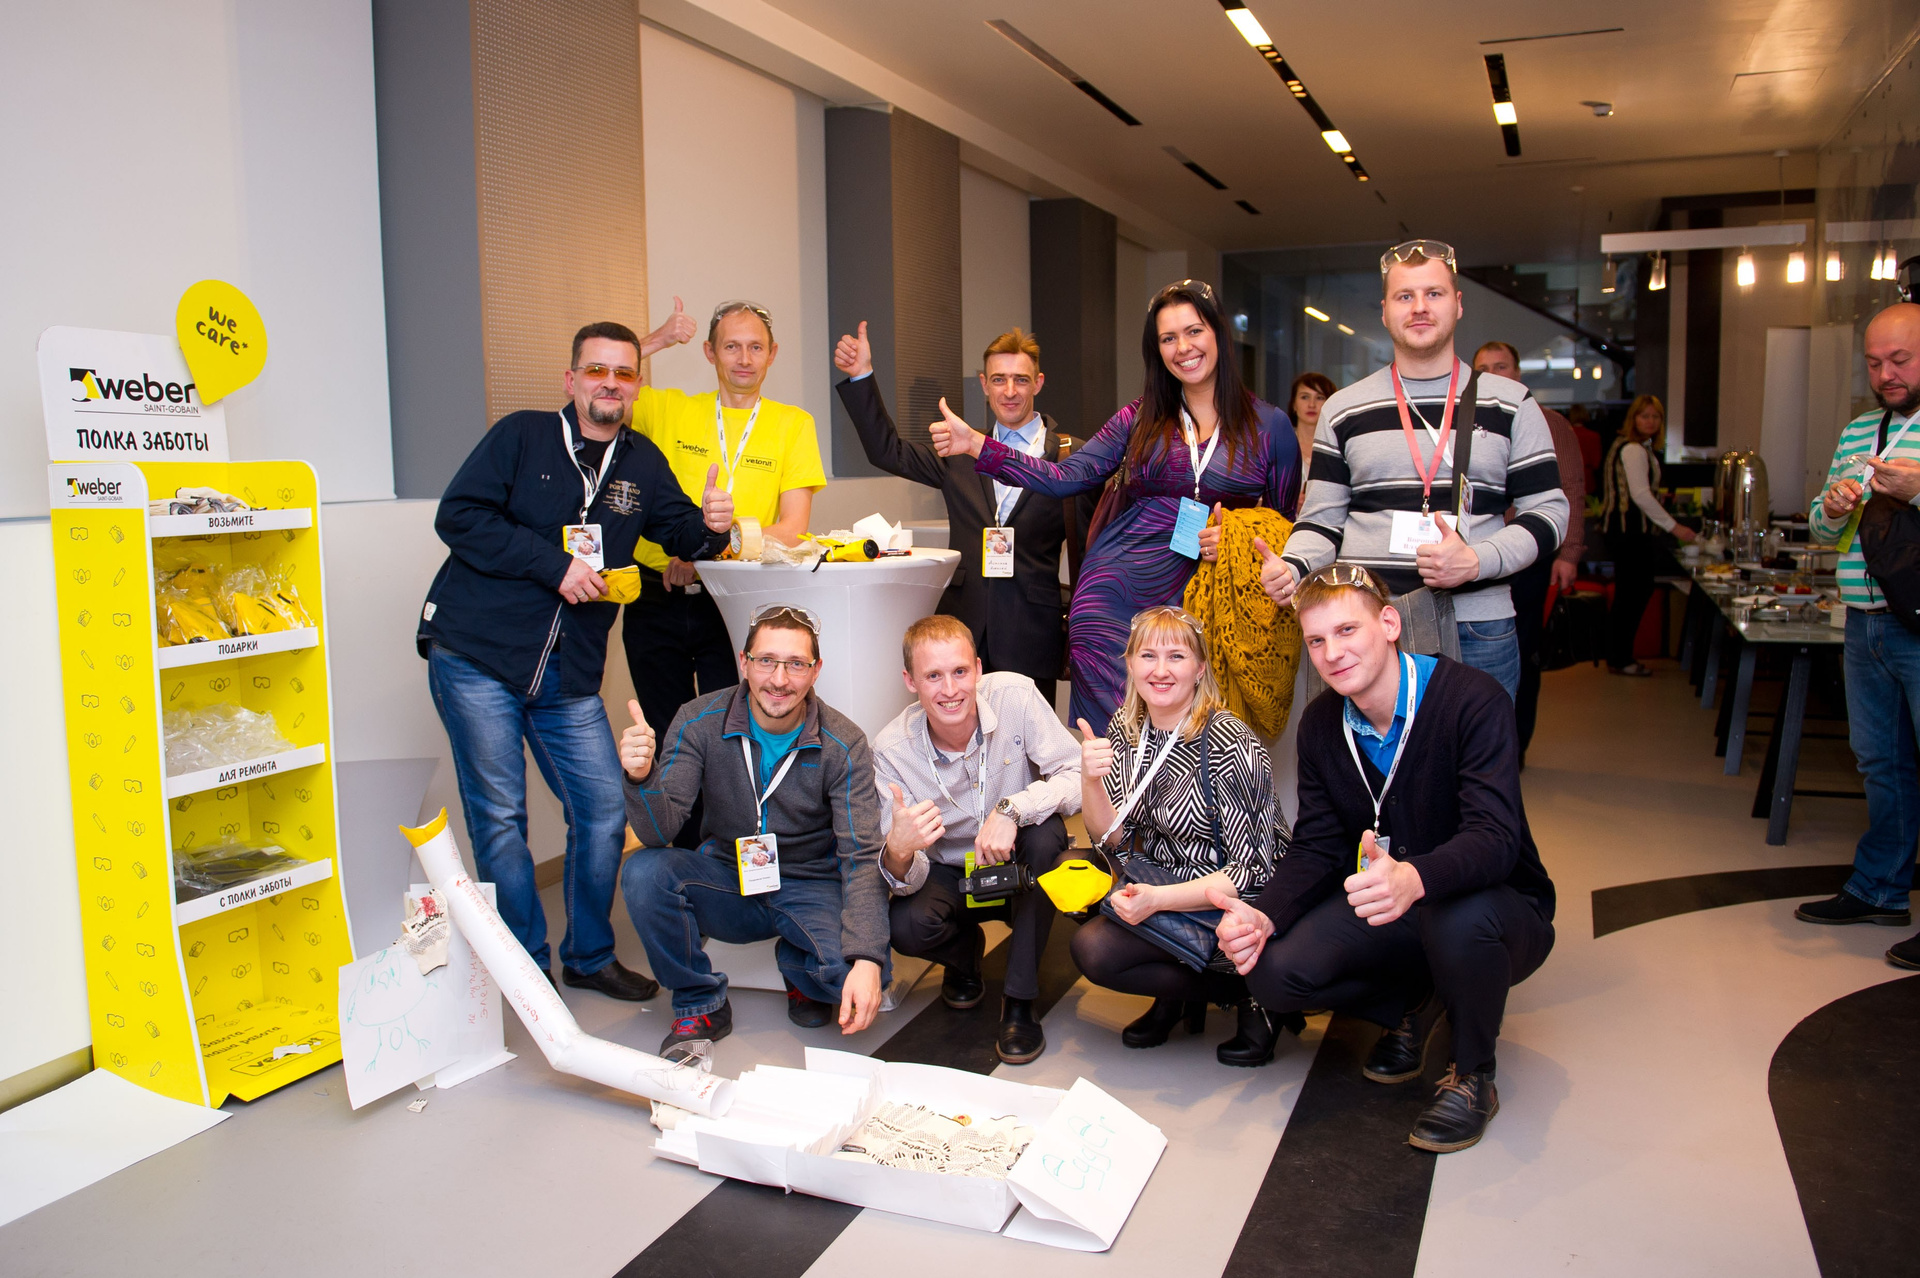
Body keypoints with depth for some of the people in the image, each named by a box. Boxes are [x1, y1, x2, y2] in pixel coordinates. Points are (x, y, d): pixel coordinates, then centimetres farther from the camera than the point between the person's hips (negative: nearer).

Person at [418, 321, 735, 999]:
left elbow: (680, 531, 11)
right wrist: (555, 564, -18)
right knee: (499, 816, 1)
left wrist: (710, 524, -13)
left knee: (604, 810, 5)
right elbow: (458, 516, -12)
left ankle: (590, 956, 23)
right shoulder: (522, 436, -3)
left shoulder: (641, 461, 11)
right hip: (476, 655, -4)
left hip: (569, 675, 5)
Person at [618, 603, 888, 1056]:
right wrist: (641, 779, -40)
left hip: (811, 888, -1)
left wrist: (866, 960, -34)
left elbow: (861, 858, -19)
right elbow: (659, 832, -16)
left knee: (851, 972, -30)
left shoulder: (844, 744, -15)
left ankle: (799, 967, 10)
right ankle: (700, 1005, -3)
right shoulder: (700, 722, -11)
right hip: (726, 879, 1)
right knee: (644, 872, -28)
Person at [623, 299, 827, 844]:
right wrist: (657, 341, -5)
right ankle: (685, 856, 24)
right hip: (657, 600, 2)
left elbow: (791, 528, -5)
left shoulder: (793, 424, 3)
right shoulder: (669, 410, 7)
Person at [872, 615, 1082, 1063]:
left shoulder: (1014, 695, -22)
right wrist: (898, 853, -45)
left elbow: (1079, 778, -24)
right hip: (949, 873, 0)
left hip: (1021, 867, 0)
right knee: (906, 927, -29)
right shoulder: (891, 750, -20)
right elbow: (904, 881, -20)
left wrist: (1012, 808, -41)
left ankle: (1019, 1001, -16)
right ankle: (964, 951, 11)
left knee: (1045, 832, -32)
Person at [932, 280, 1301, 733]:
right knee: (1111, 736, -1)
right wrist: (975, 444, -5)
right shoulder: (1140, 419, 8)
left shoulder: (1269, 425, 5)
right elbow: (1066, 477, 3)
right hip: (1112, 599, 1)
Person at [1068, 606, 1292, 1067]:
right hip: (1157, 883, 6)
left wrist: (1158, 899, -27)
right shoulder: (1125, 728, 0)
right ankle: (1182, 992, 9)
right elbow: (1113, 837, -1)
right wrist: (1090, 779, -20)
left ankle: (1249, 994, -1)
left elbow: (1253, 870, -18)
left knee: (1096, 948, -21)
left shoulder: (1229, 746, -20)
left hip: (1233, 903, -6)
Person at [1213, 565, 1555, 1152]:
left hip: (1500, 903, -5)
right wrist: (1264, 915, -22)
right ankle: (1414, 1003, 11)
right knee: (1273, 971, -20)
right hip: (1384, 909, 5)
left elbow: (1495, 838, -32)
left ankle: (1473, 1074, -8)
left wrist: (1413, 879, -54)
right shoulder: (1321, 724, -2)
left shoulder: (1471, 700, -21)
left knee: (1459, 919, -41)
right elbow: (1317, 846, -1)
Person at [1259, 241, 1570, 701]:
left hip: (1478, 633, 0)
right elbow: (1322, 519, 10)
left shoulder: (1511, 405, 9)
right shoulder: (1344, 409, 11)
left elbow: (1548, 511, 6)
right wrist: (1291, 568, -12)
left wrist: (1476, 561, -12)